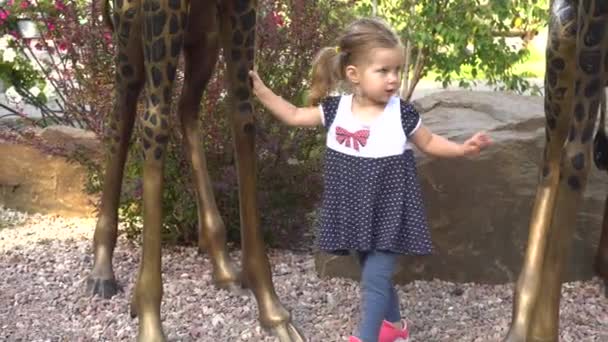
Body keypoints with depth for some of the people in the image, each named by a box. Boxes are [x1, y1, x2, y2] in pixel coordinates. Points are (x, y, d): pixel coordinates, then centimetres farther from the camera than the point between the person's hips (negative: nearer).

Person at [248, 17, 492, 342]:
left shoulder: (402, 114, -13)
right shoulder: (336, 108, -7)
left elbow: (429, 142, 2)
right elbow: (294, 116, 4)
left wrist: (463, 148, -12)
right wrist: (259, 88, 1)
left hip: (388, 211, -4)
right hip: (354, 210, 4)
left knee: (374, 279, -8)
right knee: (374, 274, 20)